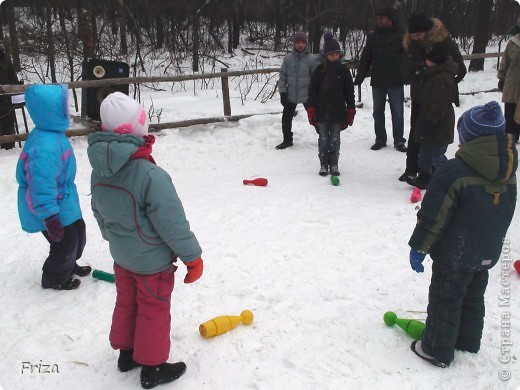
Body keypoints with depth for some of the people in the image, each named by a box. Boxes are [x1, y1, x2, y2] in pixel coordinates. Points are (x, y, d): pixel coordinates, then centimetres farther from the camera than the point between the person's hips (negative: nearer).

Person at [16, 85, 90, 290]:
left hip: (64, 201, 10)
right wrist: (50, 218, -27)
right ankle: (54, 278, 31)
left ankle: (69, 265, 47)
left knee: (77, 232, 23)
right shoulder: (45, 146, -34)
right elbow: (41, 186, -33)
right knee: (65, 241, 7)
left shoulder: (53, 133, 0)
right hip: (54, 207, -10)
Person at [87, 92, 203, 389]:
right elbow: (172, 223, -26)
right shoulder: (150, 175, -32)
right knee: (154, 311, 11)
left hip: (121, 257, 7)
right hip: (152, 262, -7)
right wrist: (193, 256, -13)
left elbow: (100, 214, 8)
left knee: (127, 303, 24)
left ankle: (127, 352, 43)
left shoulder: (99, 172, -7)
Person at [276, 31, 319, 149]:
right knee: (286, 118, 8)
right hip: (291, 94, 3)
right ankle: (287, 140, 25)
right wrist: (282, 92, -4)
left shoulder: (312, 59, -10)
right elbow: (282, 76, 1)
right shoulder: (288, 58, -2)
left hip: (307, 95, -3)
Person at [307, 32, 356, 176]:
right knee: (323, 139, 7)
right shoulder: (319, 70, -2)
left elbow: (349, 92, 3)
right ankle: (323, 164, 17)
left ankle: (334, 164, 18)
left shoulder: (343, 70, 0)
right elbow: (312, 91, 0)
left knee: (335, 139, 8)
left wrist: (351, 111, 0)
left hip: (338, 112, 0)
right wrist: (311, 110, -4)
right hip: (322, 112, 0)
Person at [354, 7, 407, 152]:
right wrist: (358, 78, 1)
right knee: (378, 112, 9)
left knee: (397, 112, 2)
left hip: (396, 82, -3)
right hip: (377, 82, 3)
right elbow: (365, 59, 7)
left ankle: (399, 141, 12)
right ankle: (380, 139, 20)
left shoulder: (401, 35, -2)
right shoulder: (373, 36, 8)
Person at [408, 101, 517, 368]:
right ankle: (468, 341, 40)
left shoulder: (454, 171, -24)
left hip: (455, 256, -7)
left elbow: (434, 217, -21)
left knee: (445, 301, 8)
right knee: (473, 297, 24)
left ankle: (437, 350, 20)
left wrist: (419, 247, -10)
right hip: (488, 253, 7)